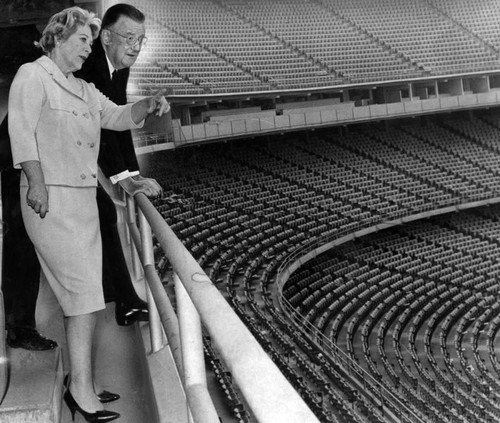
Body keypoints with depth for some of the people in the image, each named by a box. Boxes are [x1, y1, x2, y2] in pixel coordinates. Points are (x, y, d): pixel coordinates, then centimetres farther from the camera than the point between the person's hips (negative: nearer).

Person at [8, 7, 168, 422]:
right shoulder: (32, 76, -2)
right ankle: (82, 389, -6)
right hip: (51, 200, -9)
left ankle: (81, 386, 19)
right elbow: (22, 129, -13)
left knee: (84, 293, 9)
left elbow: (117, 116, 20)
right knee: (85, 292, -13)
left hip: (83, 199, 9)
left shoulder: (83, 89, 22)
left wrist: (148, 105, 0)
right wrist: (37, 182, -24)